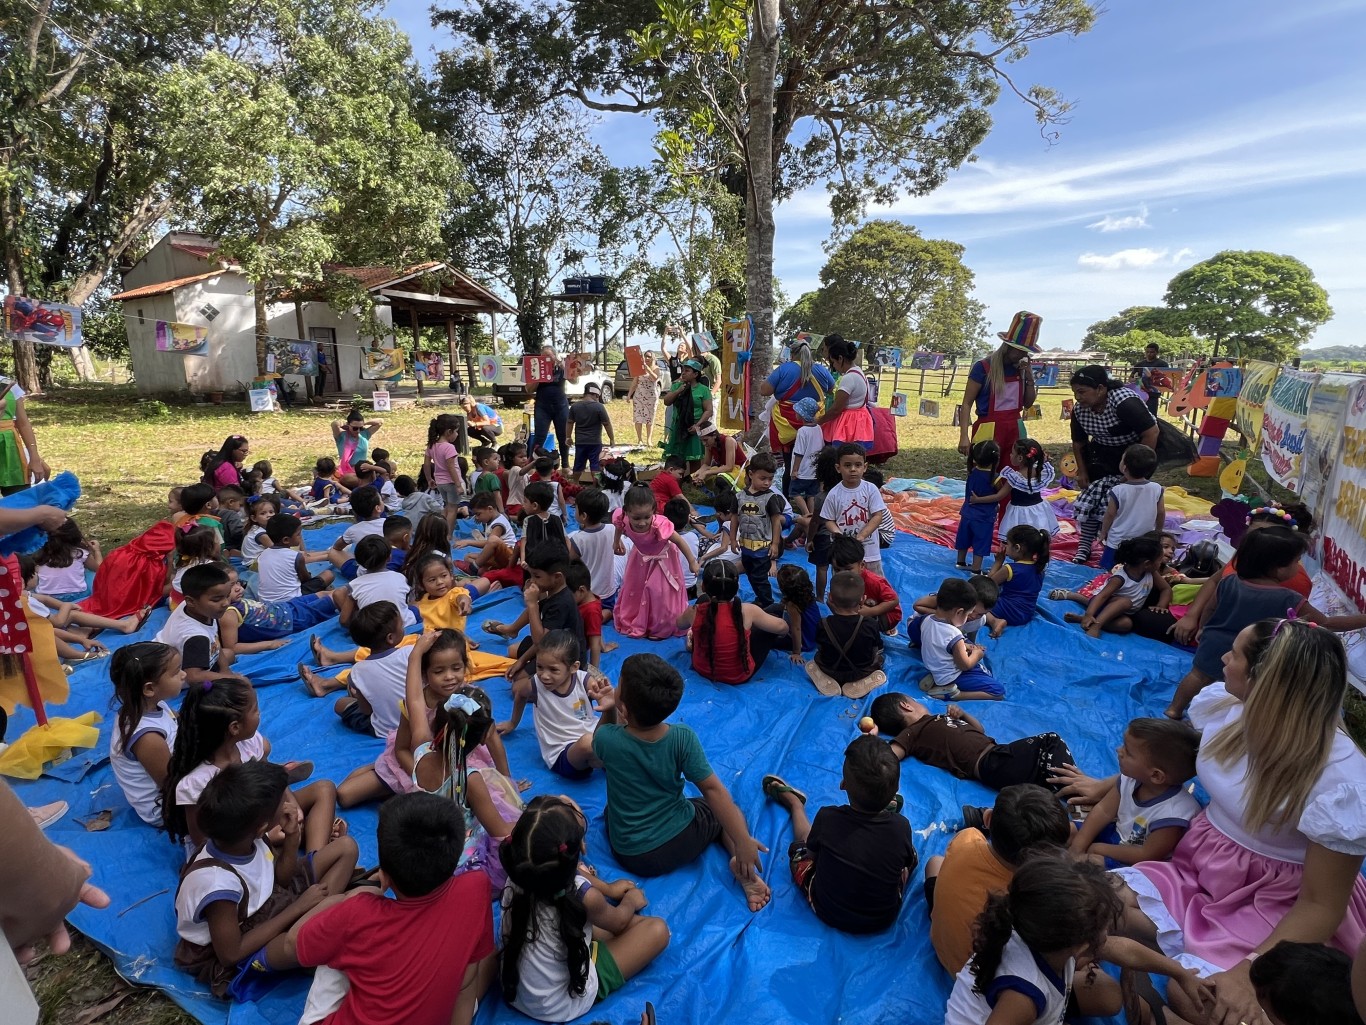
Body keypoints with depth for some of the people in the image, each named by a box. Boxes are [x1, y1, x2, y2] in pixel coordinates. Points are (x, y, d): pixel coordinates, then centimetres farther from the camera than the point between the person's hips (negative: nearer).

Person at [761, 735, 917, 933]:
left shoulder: (827, 818, -27)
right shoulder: (901, 826, -26)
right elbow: (906, 863, -3)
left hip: (827, 913, 0)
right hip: (884, 920, 1)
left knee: (800, 845, 22)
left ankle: (795, 804, 48)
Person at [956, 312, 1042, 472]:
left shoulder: (1020, 369, 8)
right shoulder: (983, 367, -10)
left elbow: (1028, 404, 16)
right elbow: (967, 404, -10)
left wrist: (1030, 378, 1)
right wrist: (964, 436, -19)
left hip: (1013, 431, 6)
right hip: (988, 432, -6)